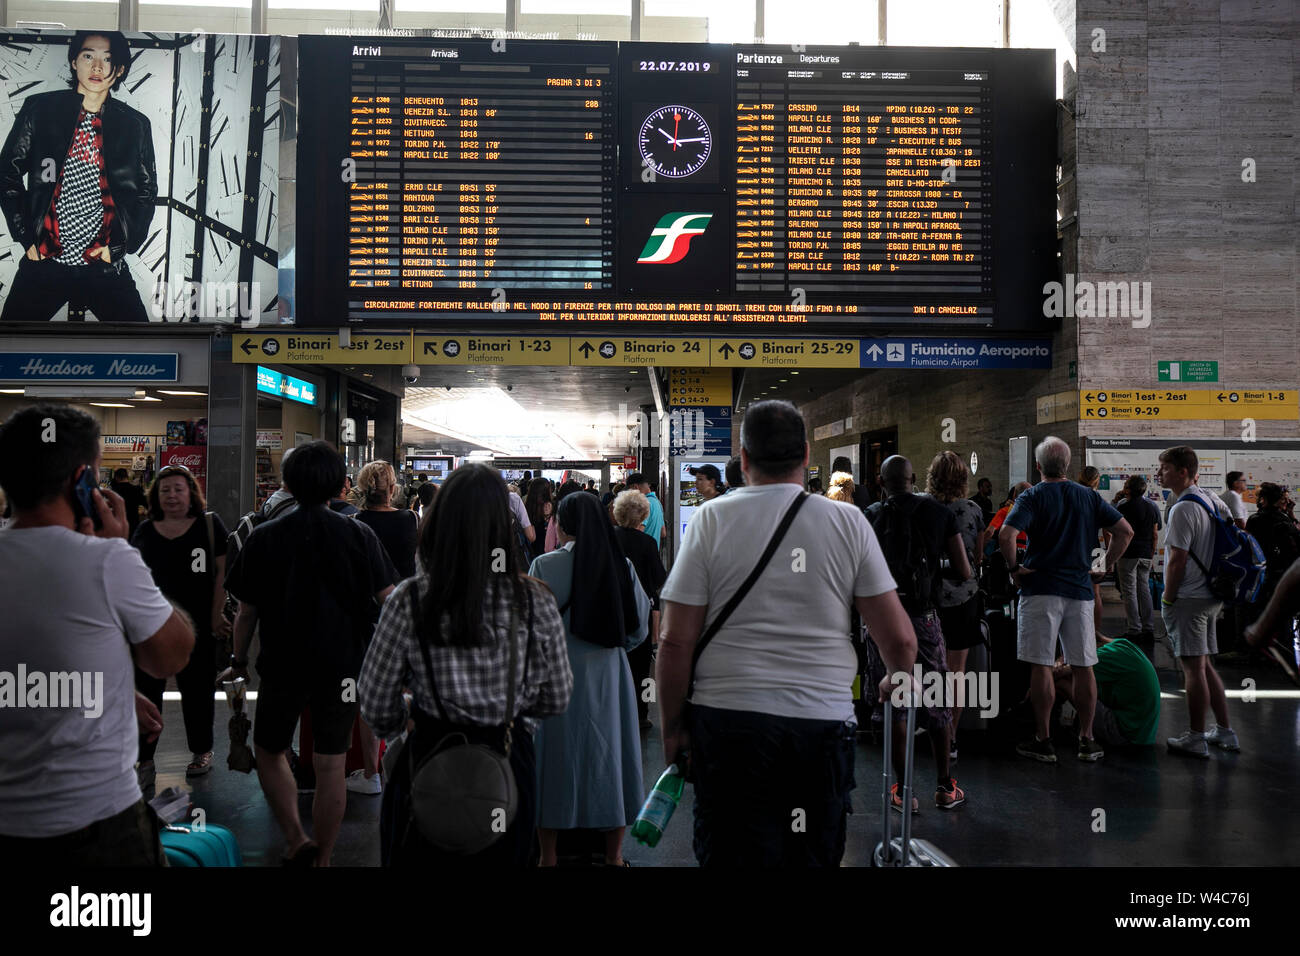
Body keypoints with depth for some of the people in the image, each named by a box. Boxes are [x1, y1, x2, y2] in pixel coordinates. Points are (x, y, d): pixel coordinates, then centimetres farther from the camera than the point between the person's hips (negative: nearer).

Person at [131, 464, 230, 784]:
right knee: (145, 689, 0)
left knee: (197, 691, 11)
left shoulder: (209, 524, -2)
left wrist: (216, 616, -9)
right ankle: (144, 760, 10)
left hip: (197, 625, -2)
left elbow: (222, 572, -3)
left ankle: (202, 751, 26)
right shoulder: (144, 532, 6)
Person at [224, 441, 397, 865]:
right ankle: (321, 856, 19)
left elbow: (246, 611, -2)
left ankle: (296, 840, 8)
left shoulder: (264, 537, -7)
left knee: (269, 752, 20)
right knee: (331, 767, 11)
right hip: (343, 666, 0)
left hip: (283, 666, 0)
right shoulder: (359, 535, -8)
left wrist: (238, 660, 13)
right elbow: (390, 600, -8)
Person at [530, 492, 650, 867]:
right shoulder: (622, 565, -2)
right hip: (609, 674, 3)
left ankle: (548, 855, 18)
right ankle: (614, 854, 25)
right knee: (609, 752, 14)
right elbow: (639, 628, 3)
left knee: (556, 757, 9)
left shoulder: (545, 565, -11)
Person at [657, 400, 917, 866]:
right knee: (816, 856, 15)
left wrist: (672, 728, 6)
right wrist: (898, 681, 23)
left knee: (731, 854, 8)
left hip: (729, 722, -1)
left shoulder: (711, 519, -1)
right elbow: (899, 638, 2)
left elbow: (676, 641, -5)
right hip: (825, 721, 2)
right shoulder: (849, 522, 2)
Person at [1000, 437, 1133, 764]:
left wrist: (1013, 568, -6)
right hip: (1080, 590, 4)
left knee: (1041, 666, 1)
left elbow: (1006, 535, -20)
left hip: (1040, 589, -4)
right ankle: (1086, 740, 16)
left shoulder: (1032, 497, -5)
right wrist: (1106, 567, 11)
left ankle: (1043, 741, 7)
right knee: (1083, 667, 9)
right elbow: (1125, 531, 6)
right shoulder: (1089, 496, 8)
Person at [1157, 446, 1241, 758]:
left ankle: (1195, 739, 3)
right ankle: (1225, 732, 23)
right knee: (1203, 665, 17)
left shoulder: (1182, 508, -17)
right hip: (1212, 596, 9)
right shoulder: (1213, 501, 12)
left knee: (1194, 668, -3)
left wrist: (1167, 600, -9)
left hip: (1188, 599, -9)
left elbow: (1177, 560, -19)